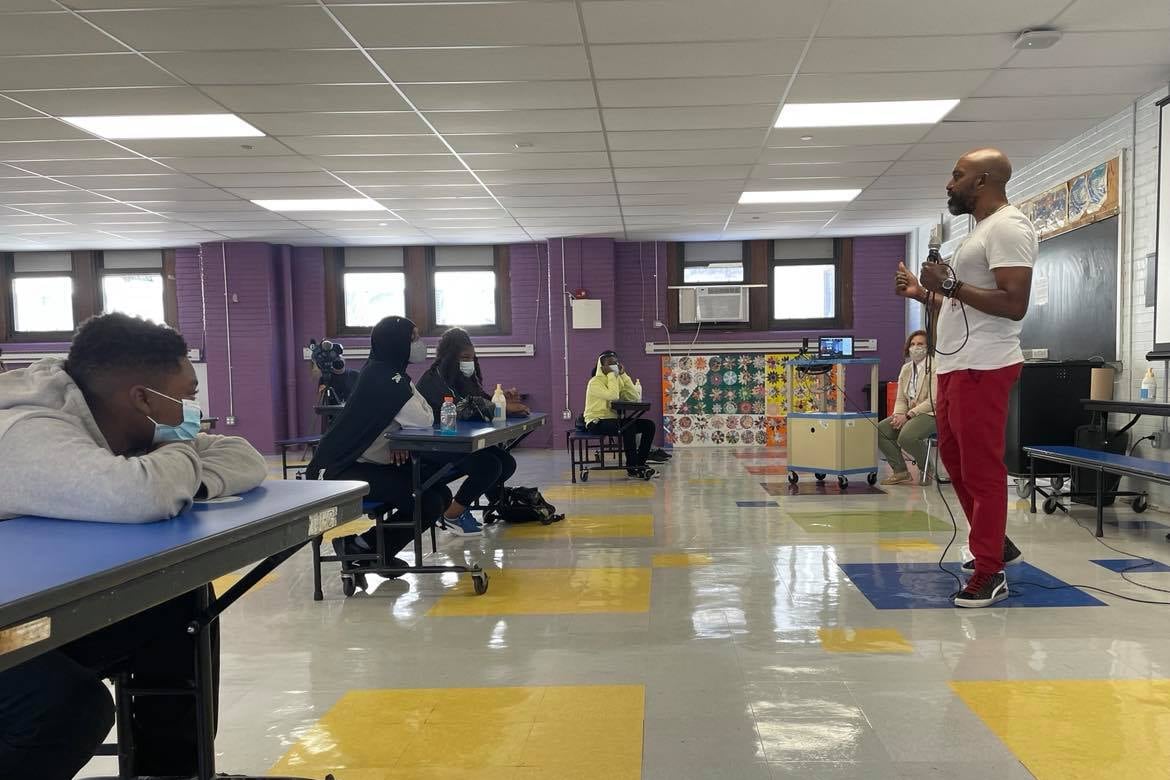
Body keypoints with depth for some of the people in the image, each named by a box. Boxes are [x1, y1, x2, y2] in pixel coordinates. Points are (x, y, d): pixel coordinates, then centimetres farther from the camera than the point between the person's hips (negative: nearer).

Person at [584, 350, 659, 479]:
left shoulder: (618, 379, 13)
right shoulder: (595, 382, -10)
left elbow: (634, 398, 0)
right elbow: (613, 396, -28)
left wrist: (623, 375, -3)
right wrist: (611, 375, -16)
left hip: (614, 420, 8)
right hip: (597, 423, -8)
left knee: (649, 425, -7)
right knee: (629, 427, -33)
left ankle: (639, 464, -3)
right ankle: (632, 468, -22)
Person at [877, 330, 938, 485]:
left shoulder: (935, 367, -9)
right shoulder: (906, 369, 14)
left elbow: (933, 401, -16)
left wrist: (908, 415, -20)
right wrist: (898, 415, -9)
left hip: (930, 414, -7)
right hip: (908, 415, 7)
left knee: (906, 437, -33)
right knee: (878, 430, -14)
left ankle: (925, 470, -3)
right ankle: (900, 471, -2)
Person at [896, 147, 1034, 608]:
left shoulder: (1007, 227, -11)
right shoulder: (982, 229, 21)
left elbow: (1014, 305, -21)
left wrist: (952, 284, -20)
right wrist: (923, 293, 18)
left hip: (982, 368, -11)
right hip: (957, 365, 11)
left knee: (982, 470, -5)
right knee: (957, 462, 18)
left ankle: (990, 574, 4)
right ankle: (996, 544, 32)